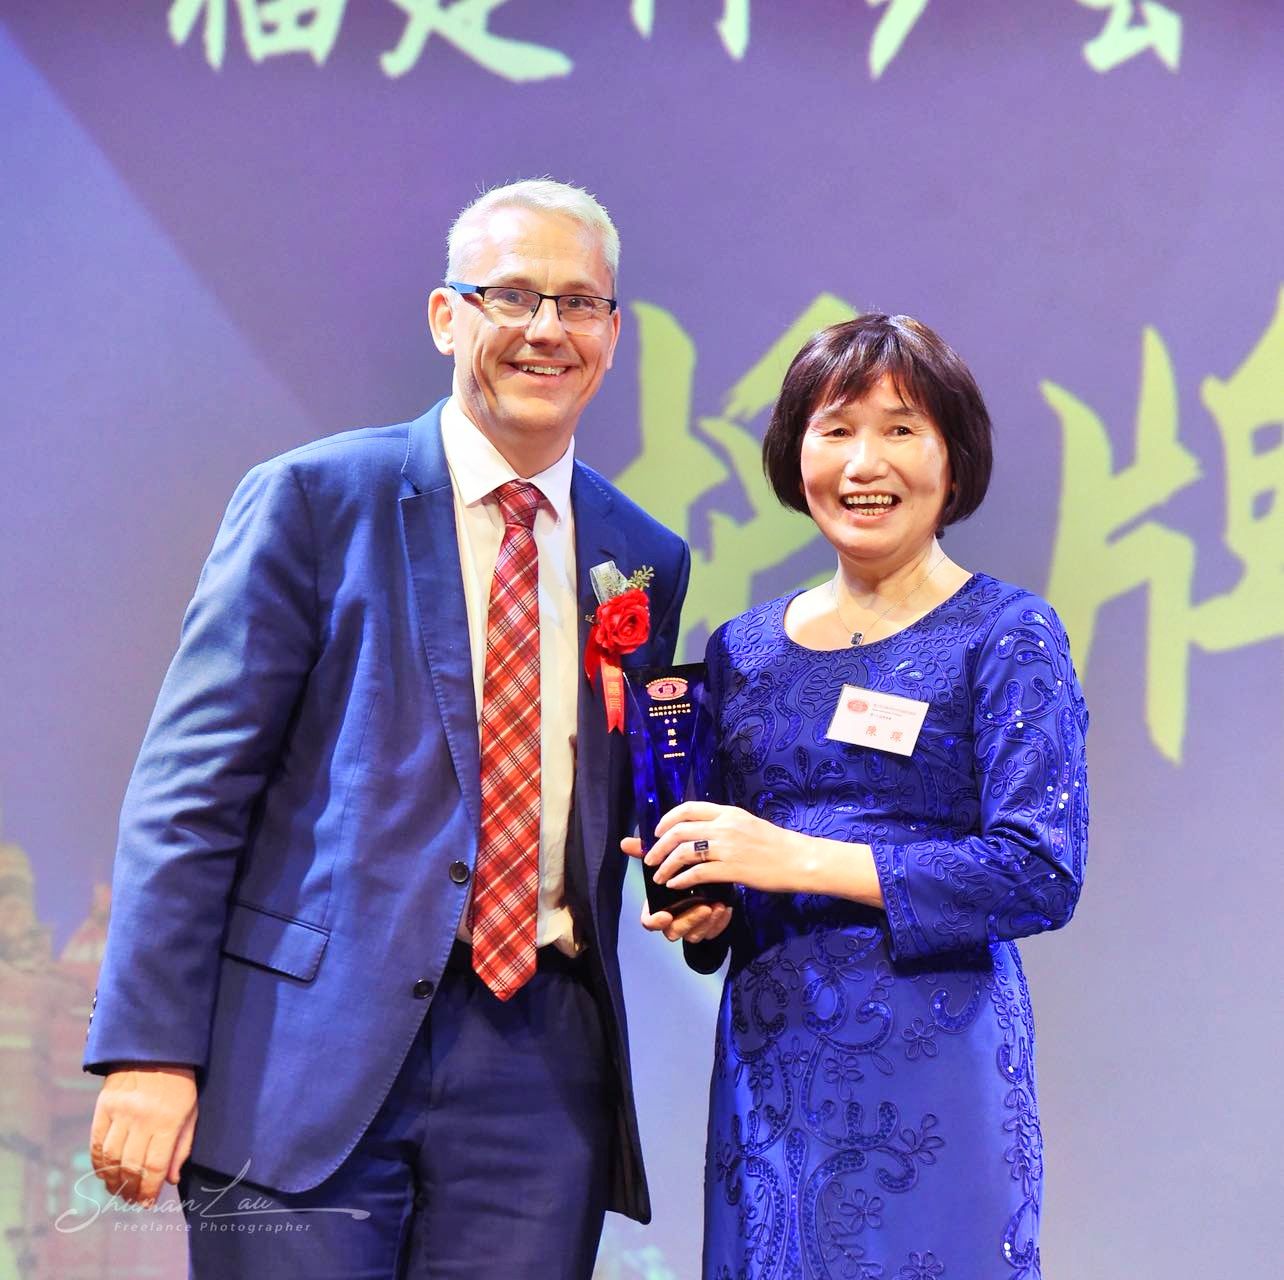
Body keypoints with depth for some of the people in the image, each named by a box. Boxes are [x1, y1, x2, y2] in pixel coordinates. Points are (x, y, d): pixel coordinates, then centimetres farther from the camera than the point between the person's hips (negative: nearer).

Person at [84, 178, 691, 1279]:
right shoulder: (313, 500, -1)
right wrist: (149, 1052, -12)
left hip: (540, 1065, 4)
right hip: (314, 1053, -4)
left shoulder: (645, 561, 13)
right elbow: (190, 791, -5)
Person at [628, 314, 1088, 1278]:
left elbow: (1043, 872, -13)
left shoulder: (1006, 636, -4)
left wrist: (800, 857, -17)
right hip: (766, 1057, 4)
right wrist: (702, 910, -4)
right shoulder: (744, 649, 12)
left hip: (929, 1057, -4)